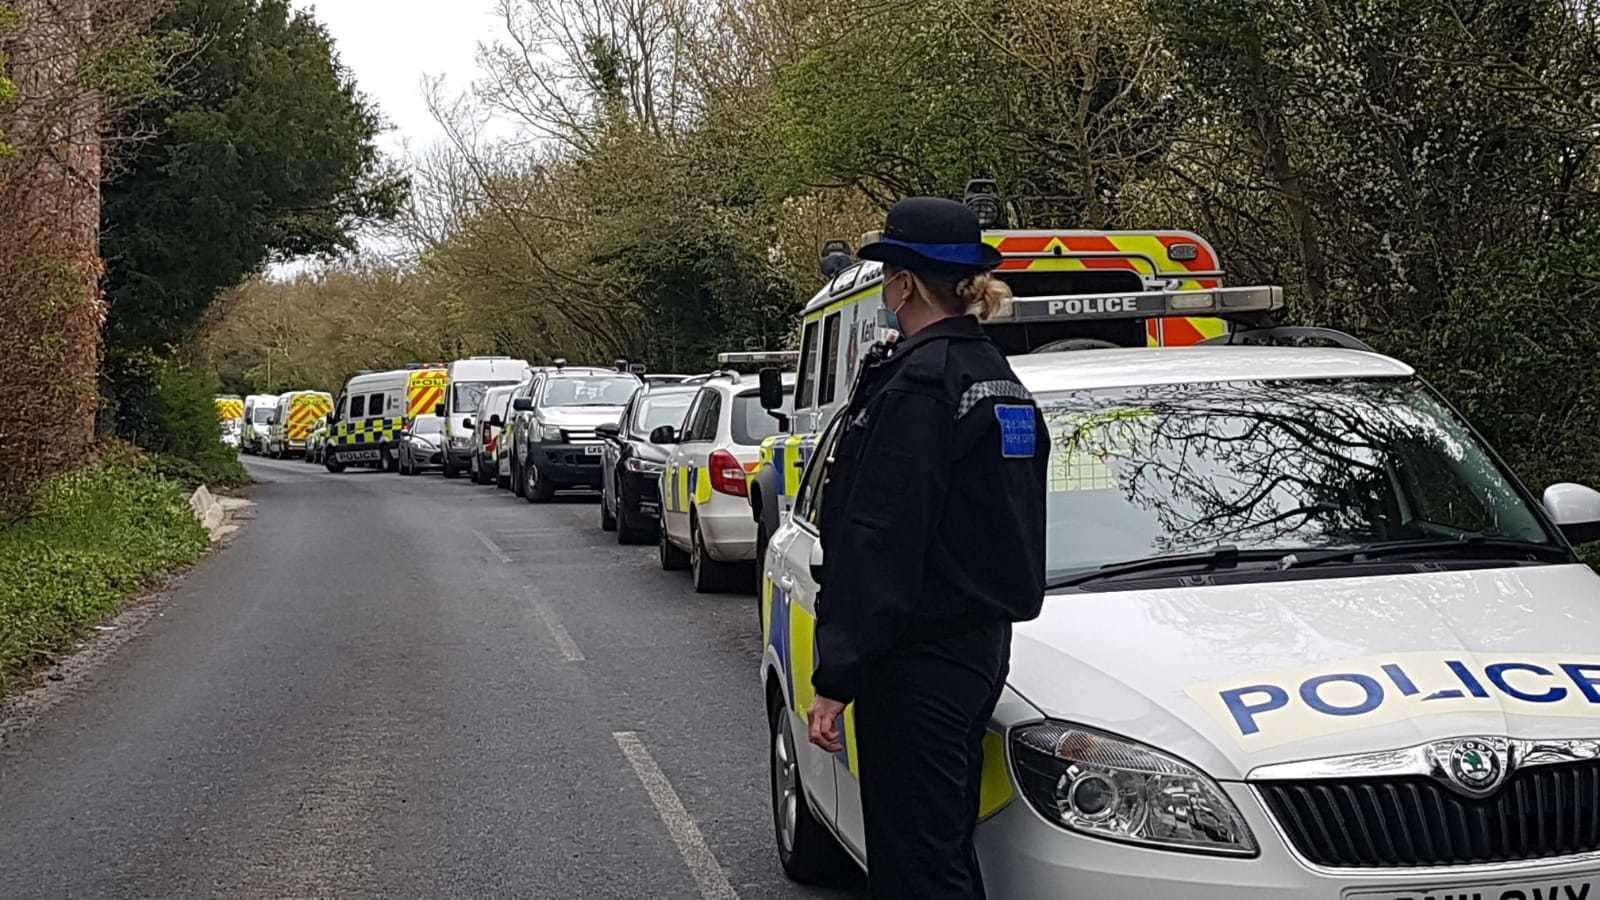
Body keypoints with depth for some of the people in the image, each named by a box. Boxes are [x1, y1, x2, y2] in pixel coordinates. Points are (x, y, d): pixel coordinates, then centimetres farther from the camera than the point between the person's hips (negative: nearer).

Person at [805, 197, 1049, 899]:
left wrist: (835, 678, -19)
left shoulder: (915, 382, -17)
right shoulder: (998, 378, 14)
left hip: (920, 658, -10)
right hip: (982, 645, 10)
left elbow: (879, 543, -21)